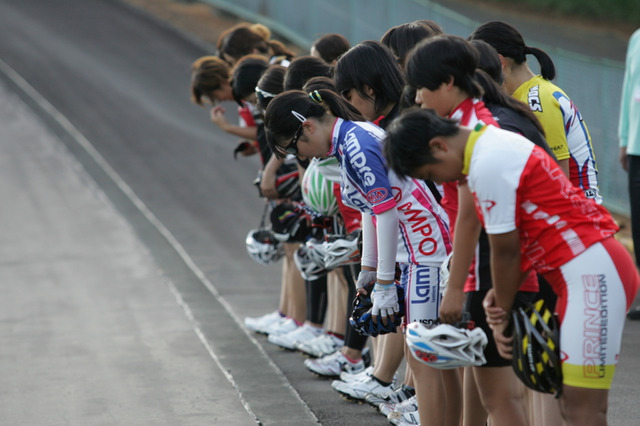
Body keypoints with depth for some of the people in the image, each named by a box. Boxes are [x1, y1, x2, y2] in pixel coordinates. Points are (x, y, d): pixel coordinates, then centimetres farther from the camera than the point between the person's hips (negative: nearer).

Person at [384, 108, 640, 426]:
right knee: (570, 400, 11)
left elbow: (505, 250, -10)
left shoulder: (487, 166, -15)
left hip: (592, 271, -10)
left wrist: (502, 311, 3)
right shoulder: (492, 143, 16)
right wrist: (501, 293, 4)